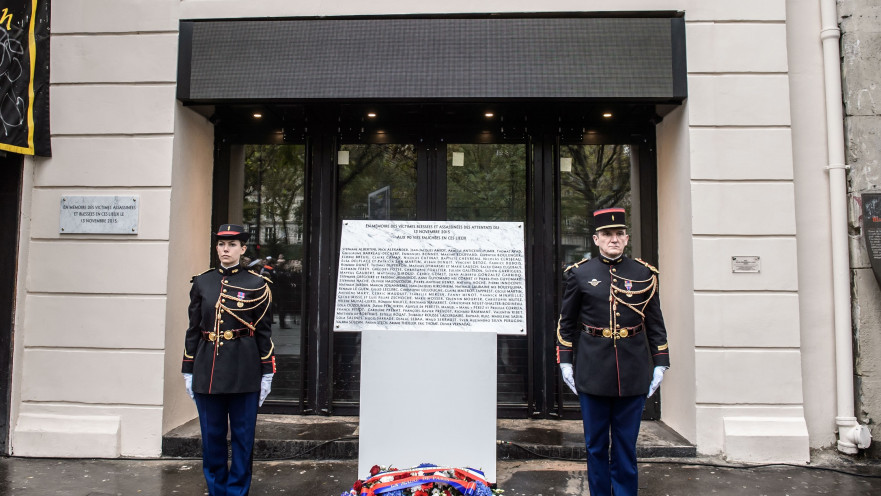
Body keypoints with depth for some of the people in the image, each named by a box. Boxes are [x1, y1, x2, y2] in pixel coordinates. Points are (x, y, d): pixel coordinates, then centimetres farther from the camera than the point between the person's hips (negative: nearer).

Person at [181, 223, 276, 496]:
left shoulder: (256, 284, -2)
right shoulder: (202, 282, 6)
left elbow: (264, 332, -1)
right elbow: (193, 329, 9)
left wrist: (267, 373, -3)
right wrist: (188, 371, 7)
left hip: (244, 370, -2)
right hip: (208, 369, 3)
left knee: (242, 435, 6)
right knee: (211, 435, 12)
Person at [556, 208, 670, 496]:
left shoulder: (644, 274, 4)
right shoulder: (579, 274, 2)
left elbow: (656, 324, 8)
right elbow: (566, 323, 5)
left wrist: (660, 365, 3)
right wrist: (565, 362, 1)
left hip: (633, 374, 1)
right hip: (593, 373, 0)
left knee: (626, 444, 10)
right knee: (596, 444, 10)